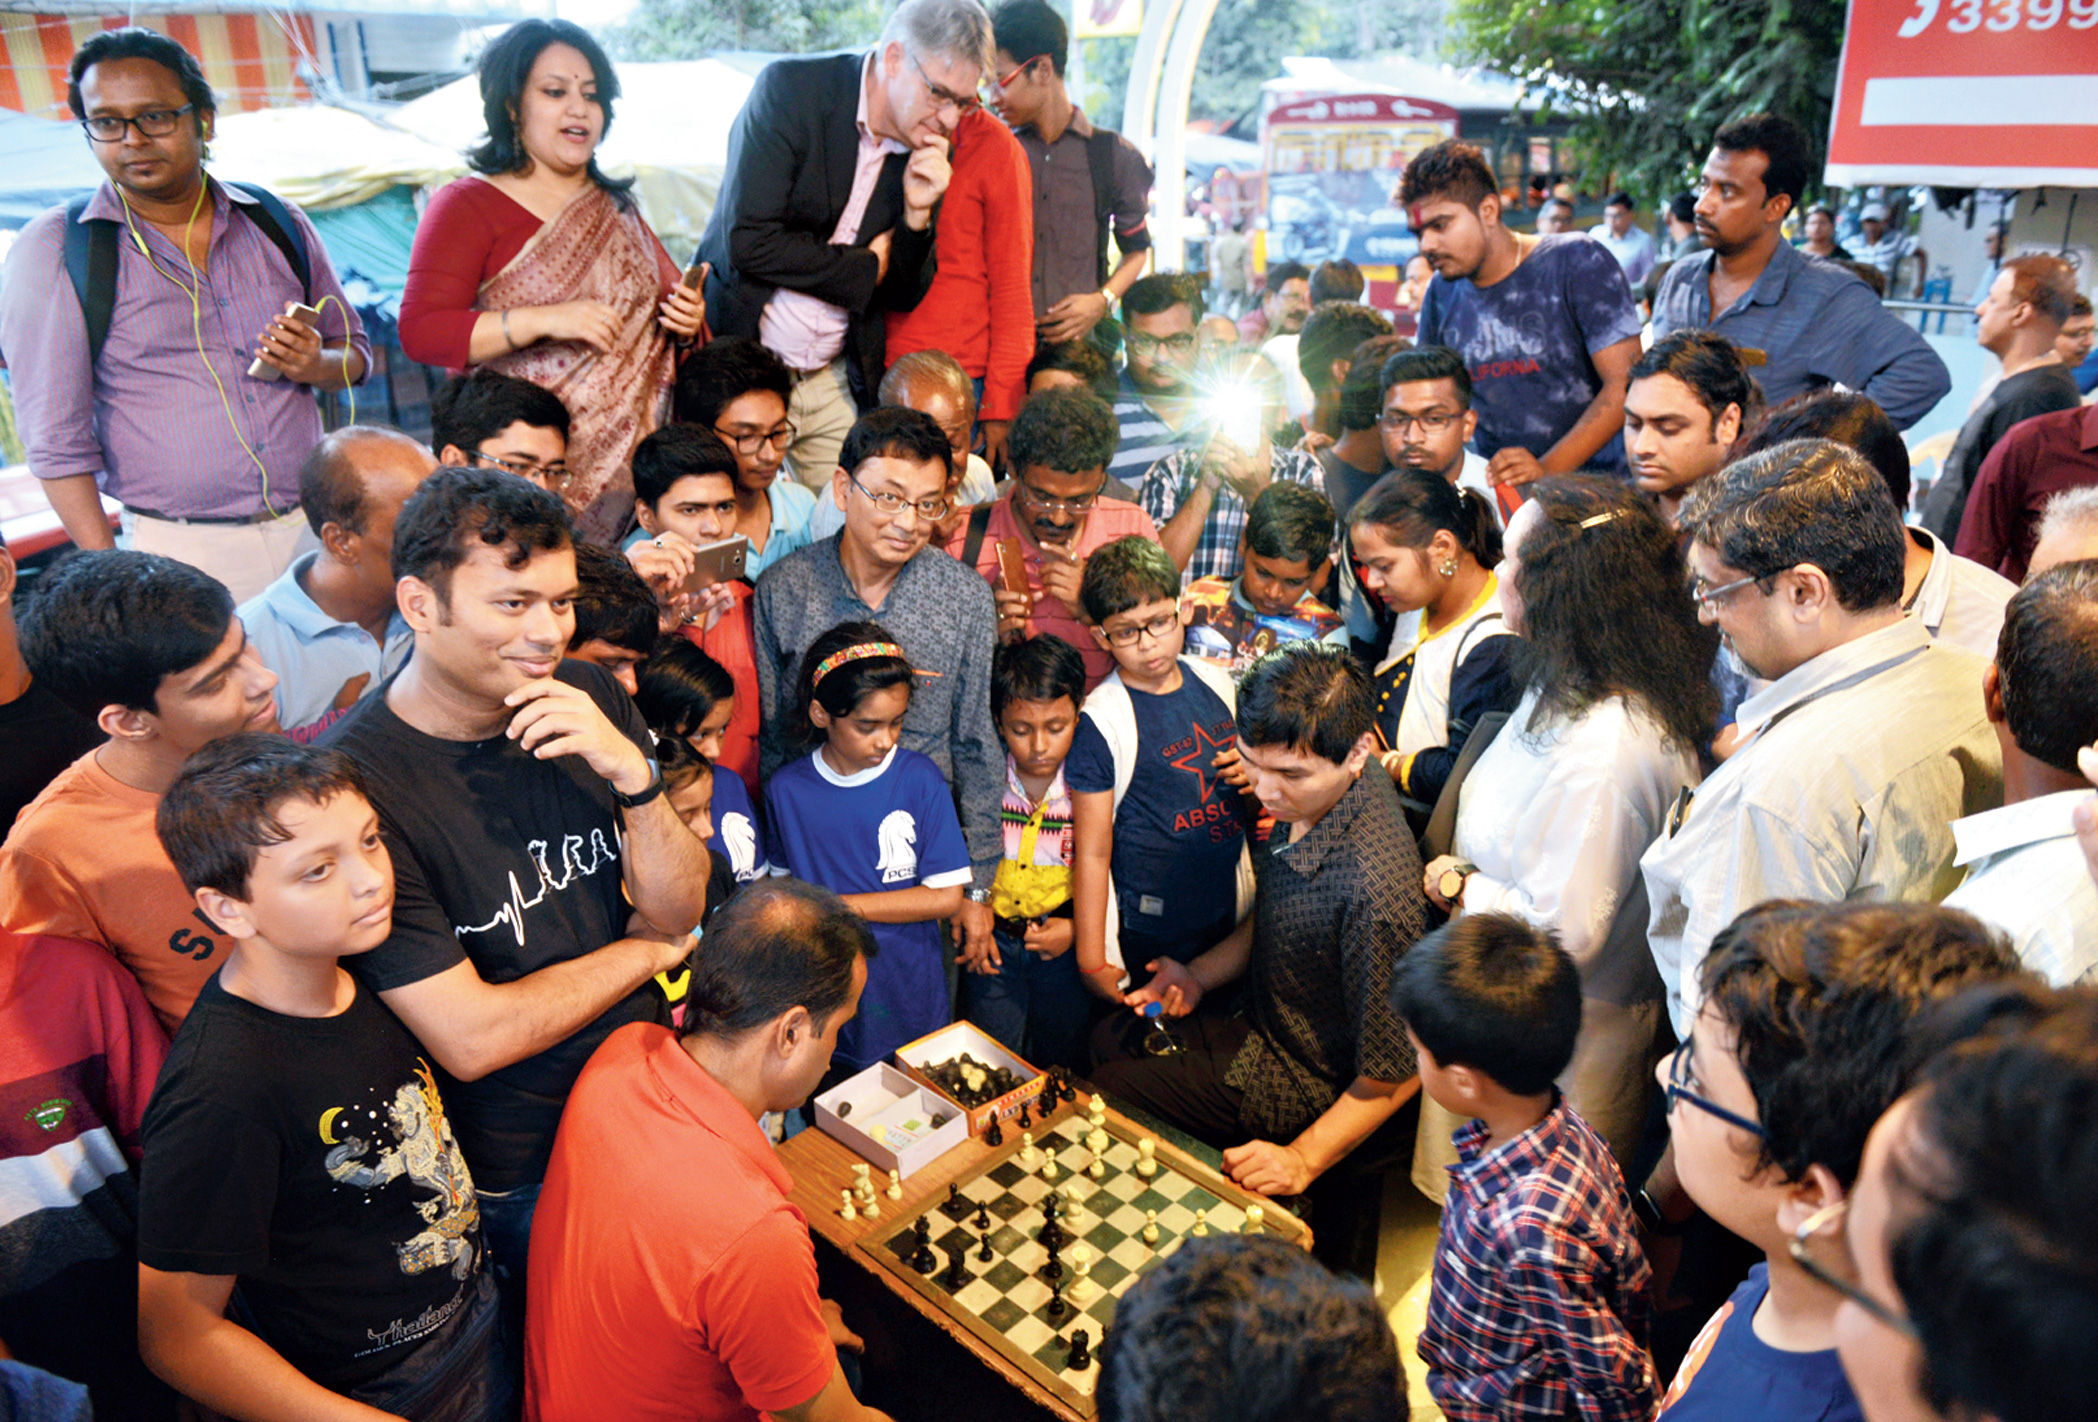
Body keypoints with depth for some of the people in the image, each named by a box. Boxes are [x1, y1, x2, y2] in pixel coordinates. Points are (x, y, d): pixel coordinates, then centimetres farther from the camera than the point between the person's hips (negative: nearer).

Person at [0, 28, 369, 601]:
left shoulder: (276, 223, 8)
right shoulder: (53, 249, -2)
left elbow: (354, 349, 18)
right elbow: (56, 436, -4)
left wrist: (316, 365, -7)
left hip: (314, 528, 3)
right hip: (177, 555, -3)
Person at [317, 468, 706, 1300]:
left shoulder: (590, 701, -7)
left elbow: (679, 912, -5)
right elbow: (470, 1039, -24)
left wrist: (632, 774, -23)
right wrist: (646, 952, -11)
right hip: (515, 1177, -5)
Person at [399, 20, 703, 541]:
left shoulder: (616, 208, 19)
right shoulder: (466, 205, 1)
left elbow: (670, 295, 25)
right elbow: (421, 332, -9)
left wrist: (686, 319, 1)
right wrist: (545, 320, -19)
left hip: (629, 458, 4)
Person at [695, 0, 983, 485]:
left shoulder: (927, 149, 3)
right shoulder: (790, 88, -11)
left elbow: (904, 296, 8)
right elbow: (748, 240, -19)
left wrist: (917, 213, -11)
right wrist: (865, 268, -10)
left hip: (837, 384, 4)